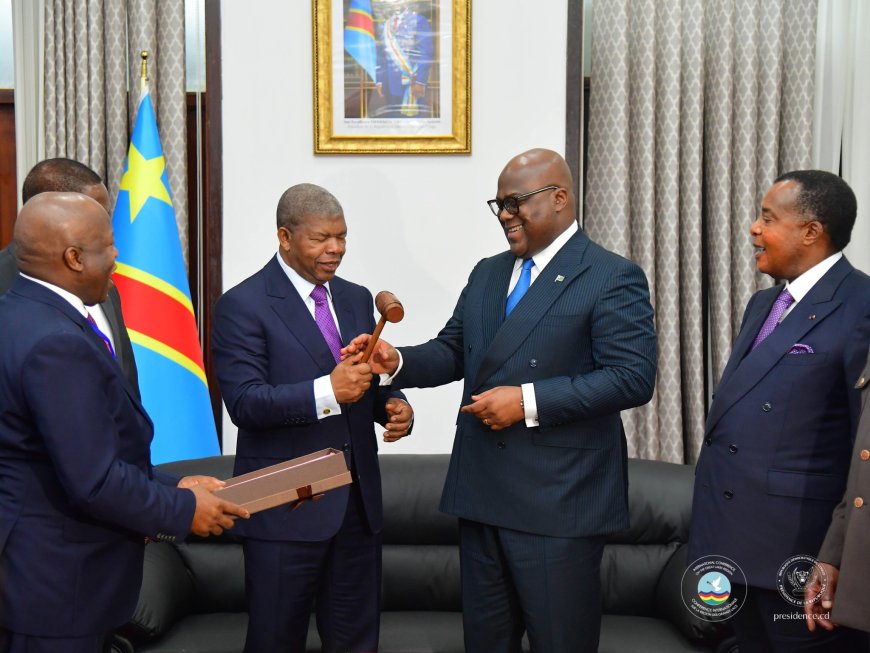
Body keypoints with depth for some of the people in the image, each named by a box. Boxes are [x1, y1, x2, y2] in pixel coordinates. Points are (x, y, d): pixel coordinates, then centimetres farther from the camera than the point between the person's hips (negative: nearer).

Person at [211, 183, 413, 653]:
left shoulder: (356, 299, 11)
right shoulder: (243, 305, -8)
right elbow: (244, 403, -17)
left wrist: (394, 405, -7)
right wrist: (327, 392, -29)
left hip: (358, 500, 6)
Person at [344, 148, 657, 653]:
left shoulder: (613, 278, -8)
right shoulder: (486, 274, 14)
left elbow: (632, 377, -17)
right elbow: (452, 352, 16)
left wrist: (529, 401, -22)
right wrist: (397, 361, -5)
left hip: (558, 498, -6)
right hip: (481, 491, 7)